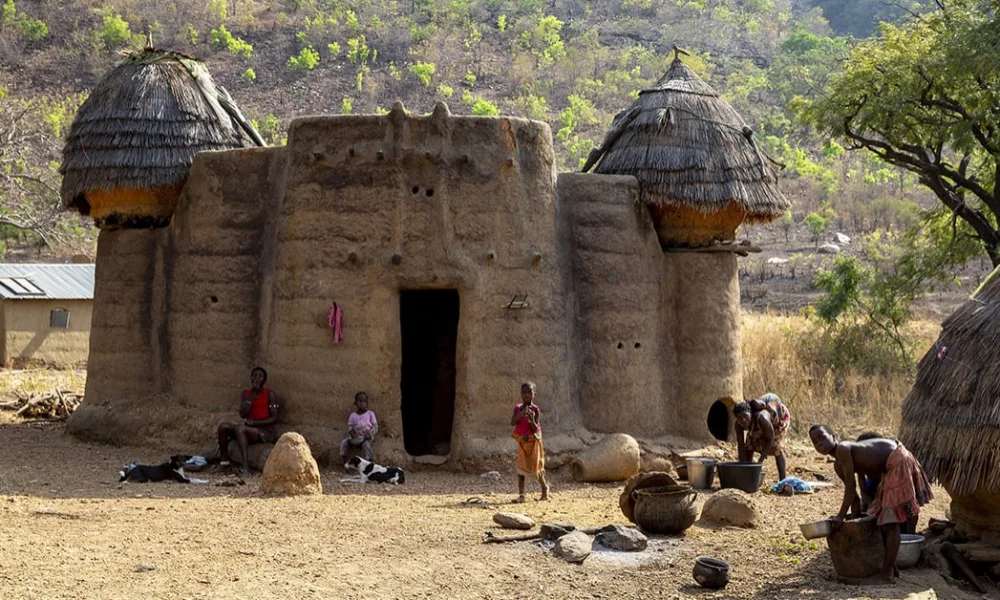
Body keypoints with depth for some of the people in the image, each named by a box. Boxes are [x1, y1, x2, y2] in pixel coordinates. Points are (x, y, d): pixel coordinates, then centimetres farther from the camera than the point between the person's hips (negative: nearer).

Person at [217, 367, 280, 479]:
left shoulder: (269, 394, -4)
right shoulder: (245, 394, 9)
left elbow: (274, 419, -10)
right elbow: (243, 414, -6)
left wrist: (254, 423, -19)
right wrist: (252, 394, -9)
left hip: (266, 432, -6)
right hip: (249, 428, 6)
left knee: (240, 429, -34)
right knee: (223, 426, -17)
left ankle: (246, 468, -40)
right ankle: (224, 461, -13)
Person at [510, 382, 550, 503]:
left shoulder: (535, 410, -10)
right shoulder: (518, 408, -1)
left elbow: (535, 429, -16)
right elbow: (512, 423, -15)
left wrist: (532, 419, -35)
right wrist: (521, 415, -31)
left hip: (533, 442, -3)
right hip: (522, 442, 3)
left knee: (535, 466, 4)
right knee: (521, 466, -4)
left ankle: (545, 488, 29)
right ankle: (521, 494, -5)